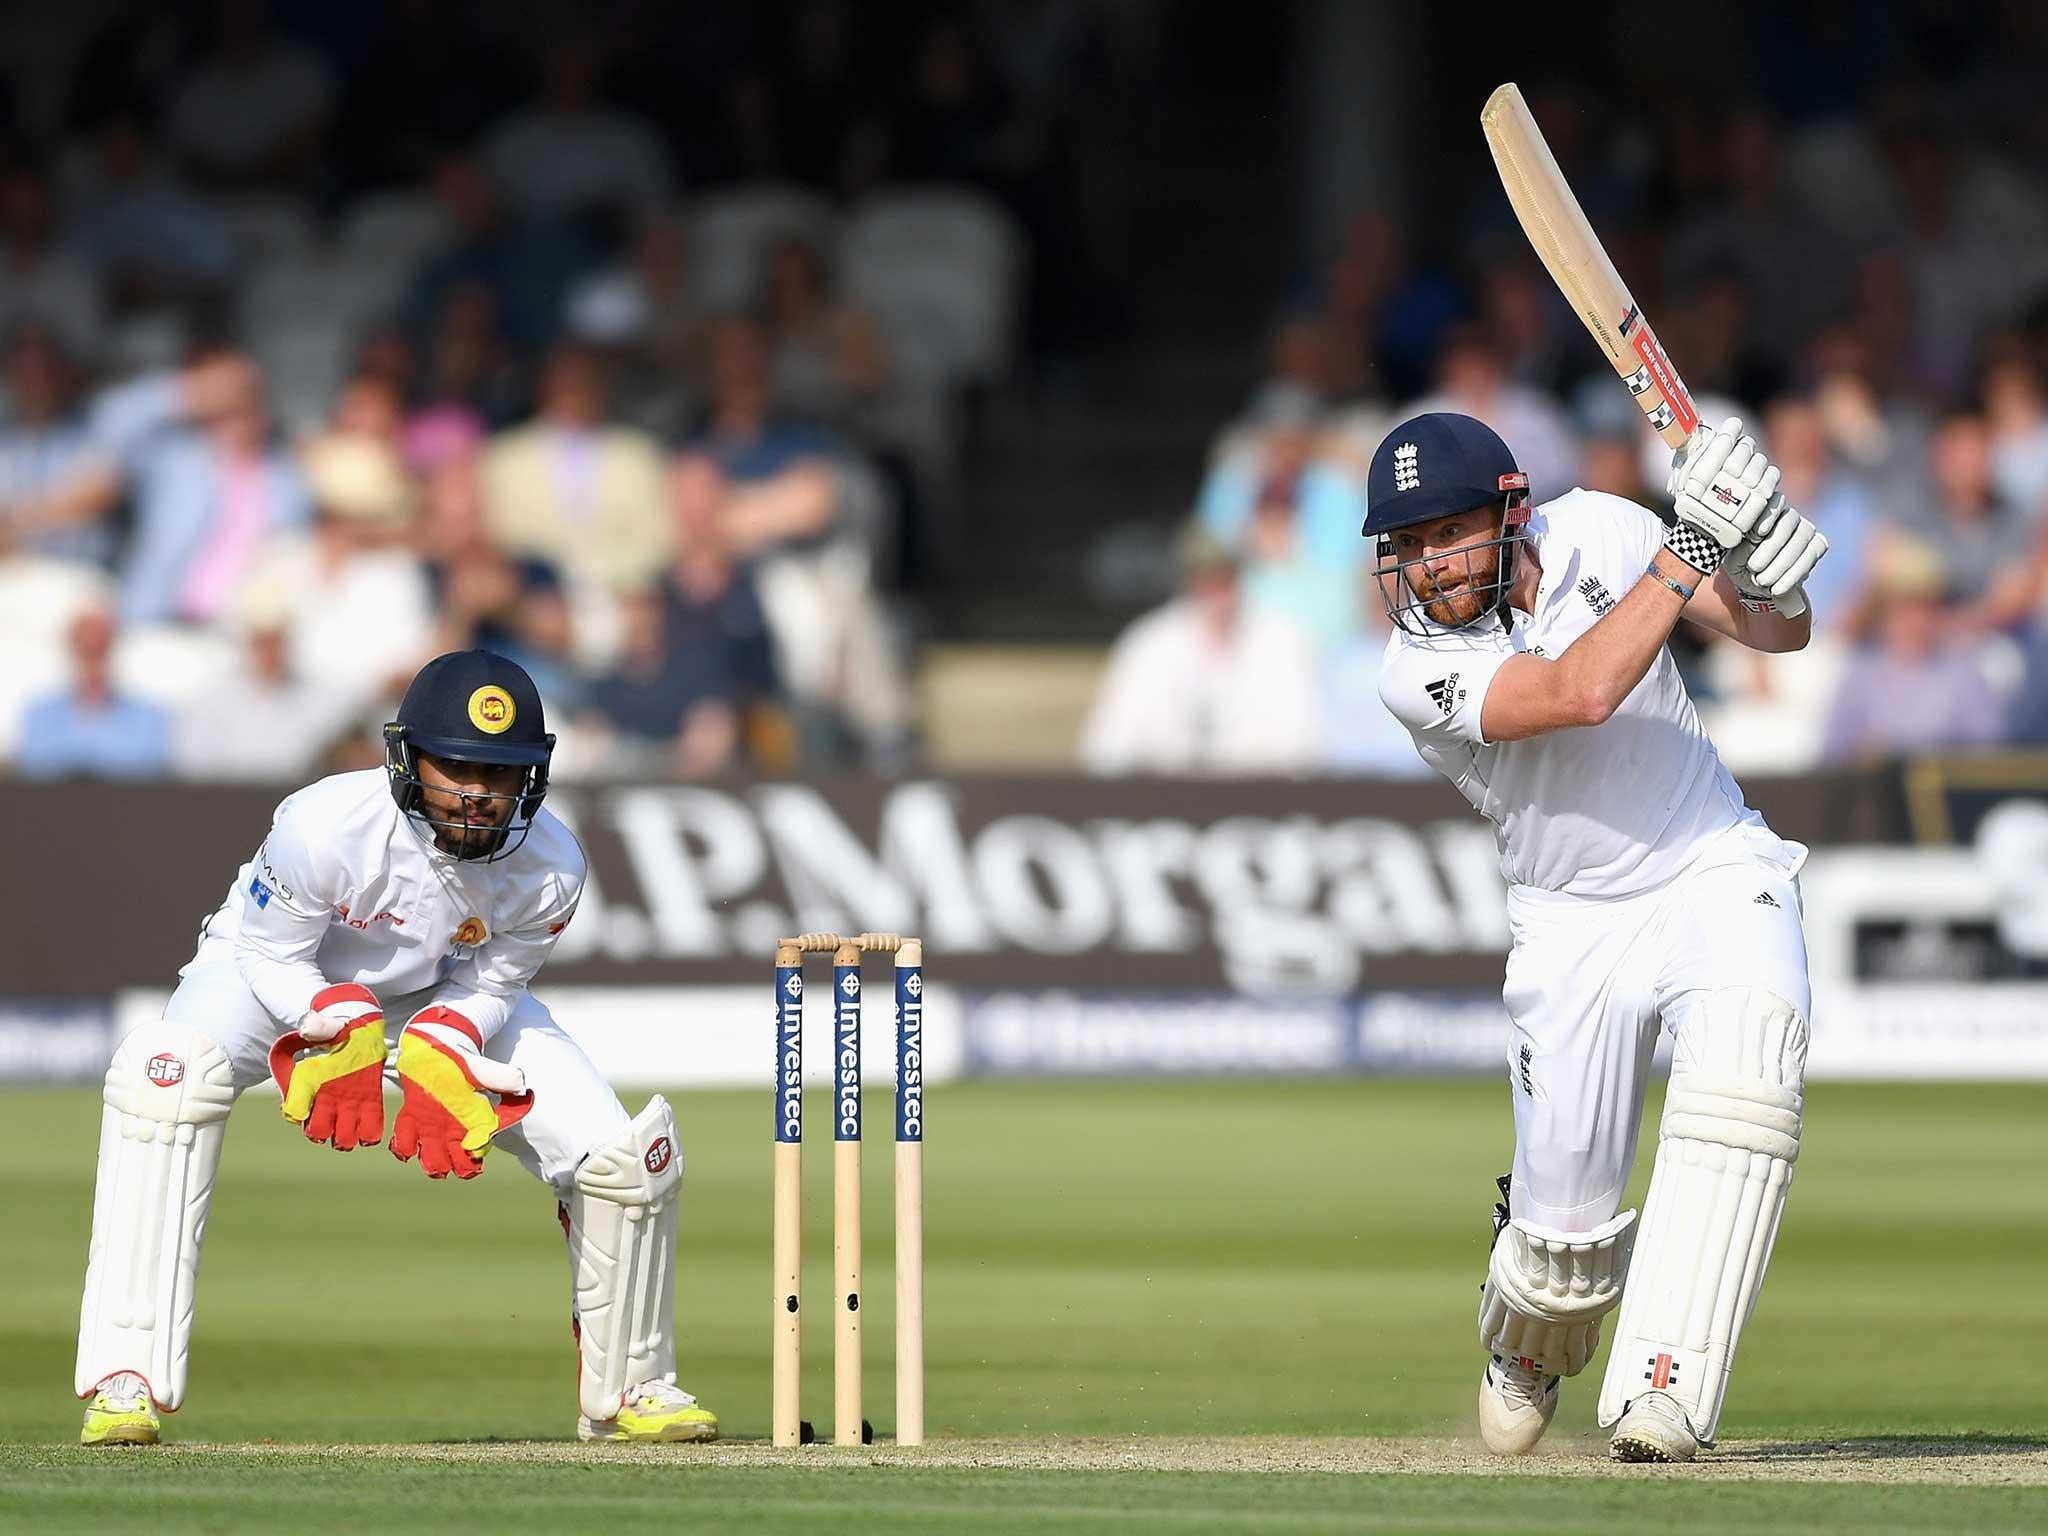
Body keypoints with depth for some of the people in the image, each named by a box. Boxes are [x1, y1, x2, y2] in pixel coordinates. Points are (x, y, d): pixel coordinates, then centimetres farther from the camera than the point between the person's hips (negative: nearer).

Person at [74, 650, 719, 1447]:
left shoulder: (549, 867, -25)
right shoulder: (325, 826, -36)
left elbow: (491, 985, -10)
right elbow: (273, 955, -20)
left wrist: (437, 1059, -29)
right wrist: (339, 1030, -38)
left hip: (451, 1000, 3)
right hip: (280, 974, -3)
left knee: (627, 1155, -10)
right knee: (167, 1069, -37)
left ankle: (625, 1390, 19)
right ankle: (124, 1381, -34)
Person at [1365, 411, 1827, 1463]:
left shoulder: (1595, 534, -8)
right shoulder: (1416, 673, -17)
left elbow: (1780, 632, -9)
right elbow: (1583, 691, -33)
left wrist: (1752, 560, -31)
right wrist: (1689, 551, -31)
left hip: (1718, 873, 0)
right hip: (1575, 929, 0)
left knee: (1742, 1075, -30)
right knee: (1565, 1231, -1)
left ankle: (1661, 1400, -31)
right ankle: (1525, 1347, 38)